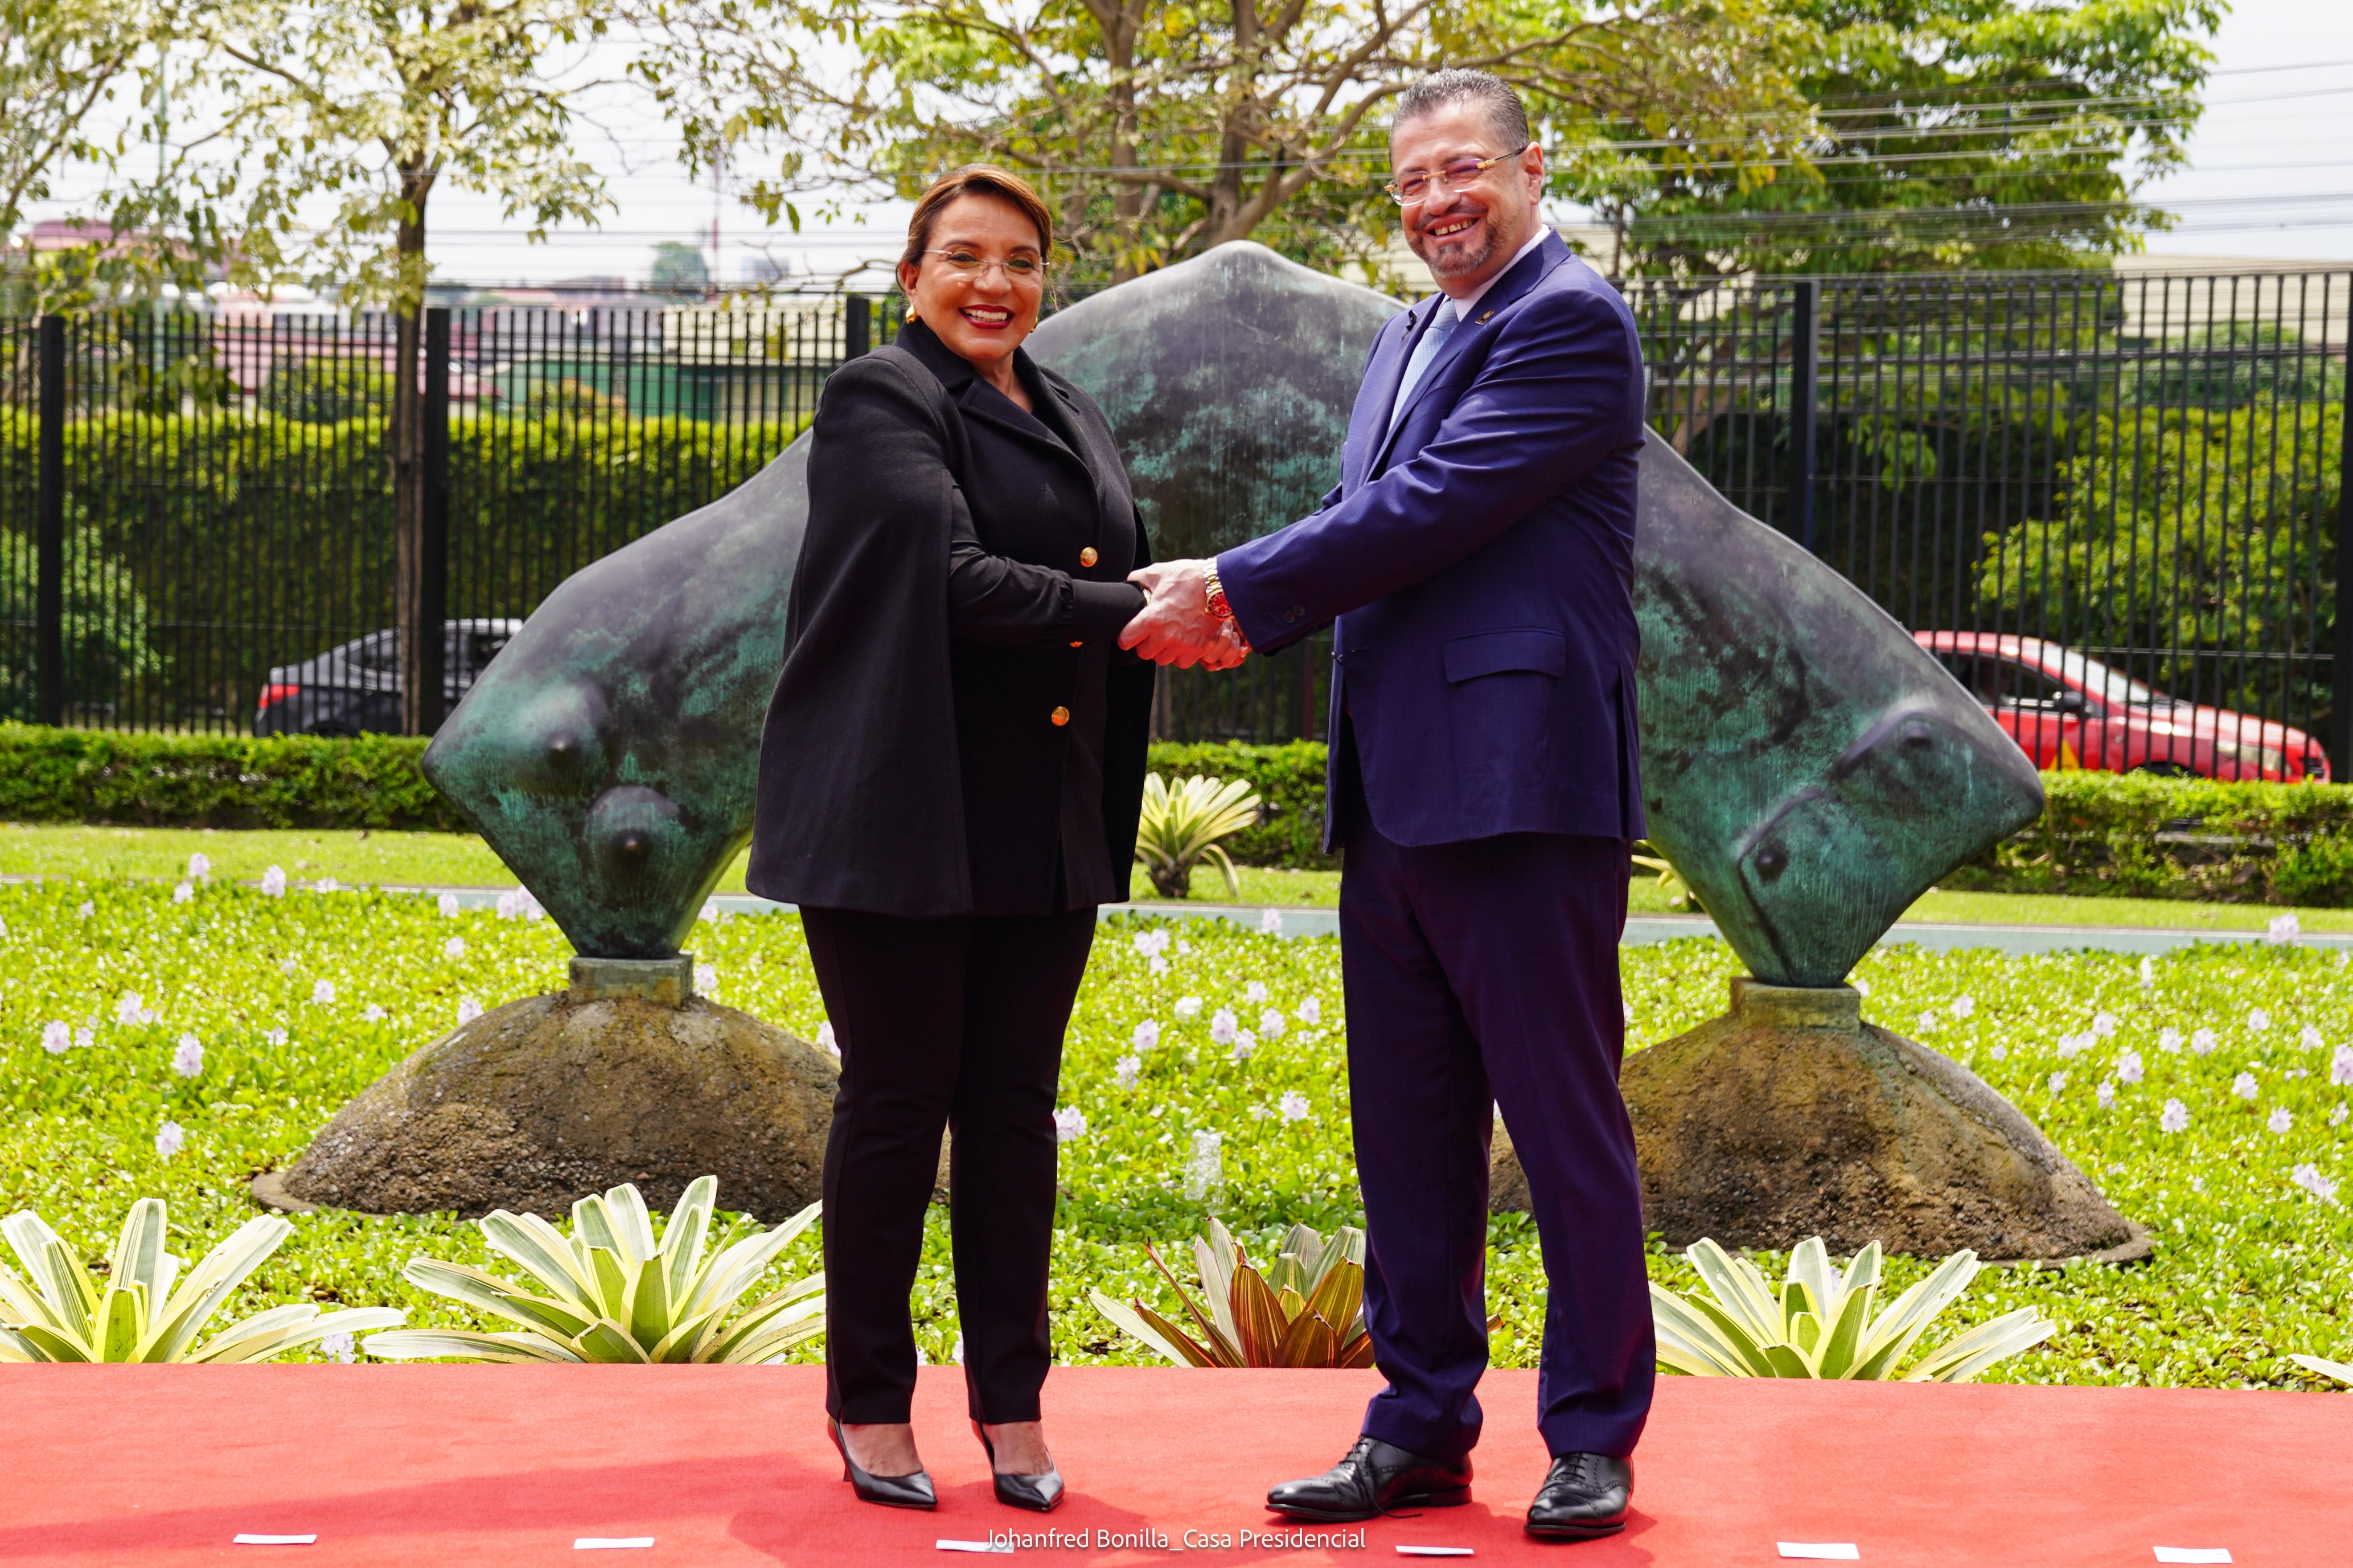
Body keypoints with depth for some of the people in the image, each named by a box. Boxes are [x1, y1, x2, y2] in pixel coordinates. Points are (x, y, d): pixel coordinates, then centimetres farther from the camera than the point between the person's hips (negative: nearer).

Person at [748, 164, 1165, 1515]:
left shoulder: (1076, 424, 17)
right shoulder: (878, 405, -5)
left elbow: (1129, 573, 15)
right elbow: (953, 576, -18)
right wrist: (1127, 614, -24)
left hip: (1046, 828, 6)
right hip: (903, 817, -6)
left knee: (1015, 1108, 8)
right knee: (897, 1104, 1)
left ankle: (1013, 1404, 15)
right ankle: (873, 1406, 12)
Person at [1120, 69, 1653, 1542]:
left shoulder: (1571, 321, -9)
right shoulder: (1409, 337, 21)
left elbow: (1428, 508, -17)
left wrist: (1238, 590, -10)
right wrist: (1242, 608, 0)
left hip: (1518, 789, -9)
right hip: (1396, 799, 9)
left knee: (1567, 1128, 0)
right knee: (1408, 1137, 12)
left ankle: (1596, 1439, 9)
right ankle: (1422, 1429, 21)